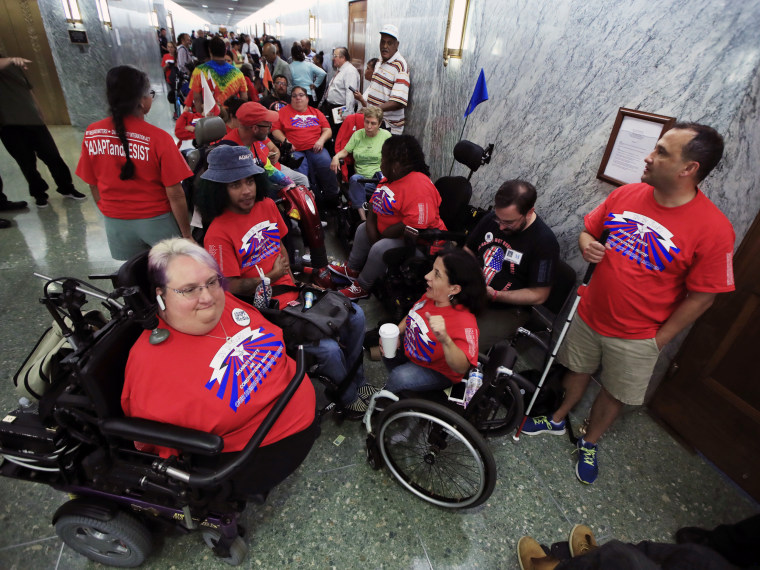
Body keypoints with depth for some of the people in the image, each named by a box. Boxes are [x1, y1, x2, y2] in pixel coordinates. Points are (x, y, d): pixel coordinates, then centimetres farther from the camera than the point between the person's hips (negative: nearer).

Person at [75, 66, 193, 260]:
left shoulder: (91, 134, -4)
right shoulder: (158, 138, -18)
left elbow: (93, 185, 6)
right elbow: (175, 195, -18)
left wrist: (110, 213, 22)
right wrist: (187, 235, -9)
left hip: (116, 222, 5)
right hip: (156, 221, -4)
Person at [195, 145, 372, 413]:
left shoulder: (266, 205, 5)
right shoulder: (218, 234, -16)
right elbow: (229, 287, -13)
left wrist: (295, 277, 4)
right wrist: (270, 277, -16)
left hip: (293, 291, 8)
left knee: (355, 316, 0)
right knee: (329, 349, -18)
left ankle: (355, 381, 23)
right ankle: (349, 396, 16)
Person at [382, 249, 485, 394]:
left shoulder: (464, 321, -37)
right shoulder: (430, 296, -13)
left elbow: (461, 368, -45)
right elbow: (411, 316, 8)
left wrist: (445, 340, -63)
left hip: (438, 372, -7)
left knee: (399, 376, -25)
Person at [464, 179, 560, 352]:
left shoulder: (545, 242, -16)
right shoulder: (492, 219, 1)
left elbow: (539, 295, -12)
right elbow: (468, 250, 14)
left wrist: (494, 295, -20)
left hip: (505, 310, -5)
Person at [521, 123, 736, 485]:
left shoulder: (713, 229, -19)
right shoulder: (626, 195, -7)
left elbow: (701, 297, -13)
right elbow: (589, 229, 8)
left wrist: (659, 339, -9)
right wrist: (587, 245, -15)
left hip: (636, 337, -3)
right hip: (589, 315, 3)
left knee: (614, 394, 18)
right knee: (577, 370, 23)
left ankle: (589, 442, 45)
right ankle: (558, 419, 49)